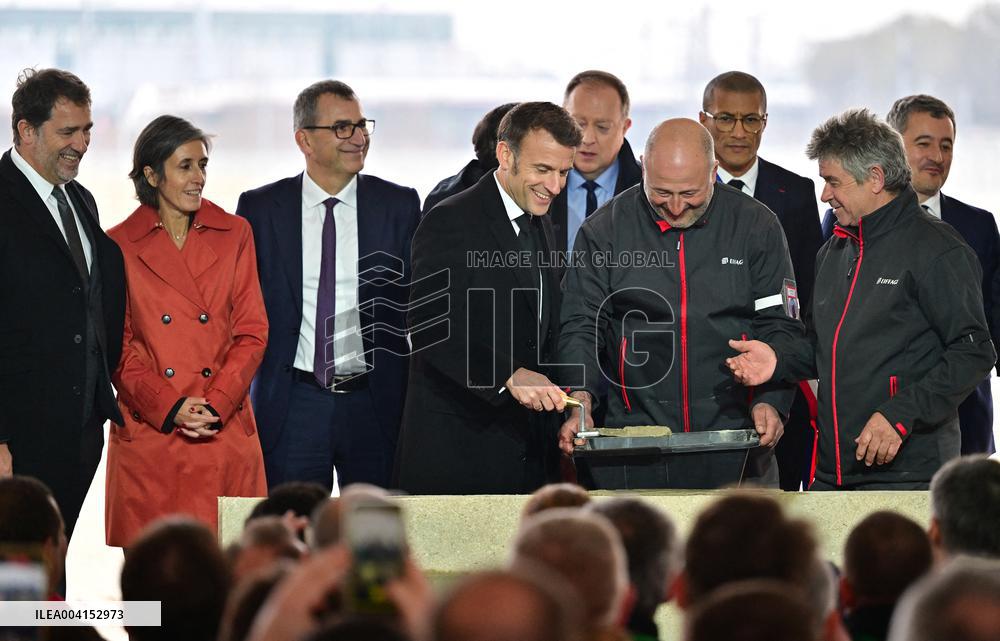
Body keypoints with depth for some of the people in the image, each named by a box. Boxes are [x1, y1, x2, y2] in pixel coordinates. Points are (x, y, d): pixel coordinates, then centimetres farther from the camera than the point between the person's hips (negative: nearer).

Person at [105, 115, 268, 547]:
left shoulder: (234, 235, 9)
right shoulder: (120, 246, 4)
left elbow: (252, 333, 5)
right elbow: (116, 346, 2)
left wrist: (215, 404, -9)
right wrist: (168, 408, -11)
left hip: (225, 427, 1)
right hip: (147, 433, -1)